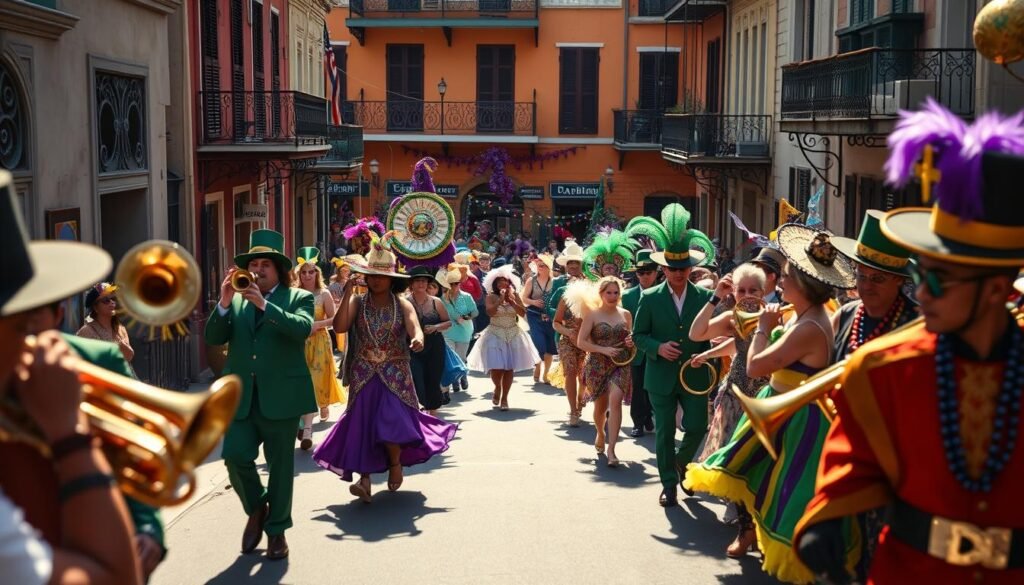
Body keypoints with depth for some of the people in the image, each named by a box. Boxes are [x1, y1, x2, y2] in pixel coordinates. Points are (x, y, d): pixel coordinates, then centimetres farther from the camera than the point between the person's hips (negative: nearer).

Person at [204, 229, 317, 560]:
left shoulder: (299, 298, 2)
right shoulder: (236, 301, 11)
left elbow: (302, 328, -18)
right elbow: (213, 338, 1)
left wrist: (263, 303, -24)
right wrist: (224, 303, -14)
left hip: (281, 395, -3)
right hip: (242, 396, 3)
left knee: (280, 464, 5)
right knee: (235, 455, -8)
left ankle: (276, 529, 20)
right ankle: (256, 508, 20)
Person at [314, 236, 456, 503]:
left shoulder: (403, 305, -1)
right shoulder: (357, 303, 0)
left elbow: (416, 329, -18)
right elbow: (339, 326, -15)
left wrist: (418, 339, -42)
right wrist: (347, 293, -18)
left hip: (395, 377, -1)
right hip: (363, 377, 1)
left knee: (391, 422, -12)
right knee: (363, 423, 1)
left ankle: (396, 462, 18)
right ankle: (364, 479, 9)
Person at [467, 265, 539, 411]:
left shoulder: (515, 296, 4)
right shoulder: (491, 297, -4)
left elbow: (523, 313, -7)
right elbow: (490, 312, -20)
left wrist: (510, 300, -13)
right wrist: (501, 300, -22)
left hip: (513, 335, 2)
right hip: (495, 334, -2)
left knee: (509, 368, 0)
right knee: (496, 367, -10)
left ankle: (504, 398, 13)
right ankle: (497, 389, 21)